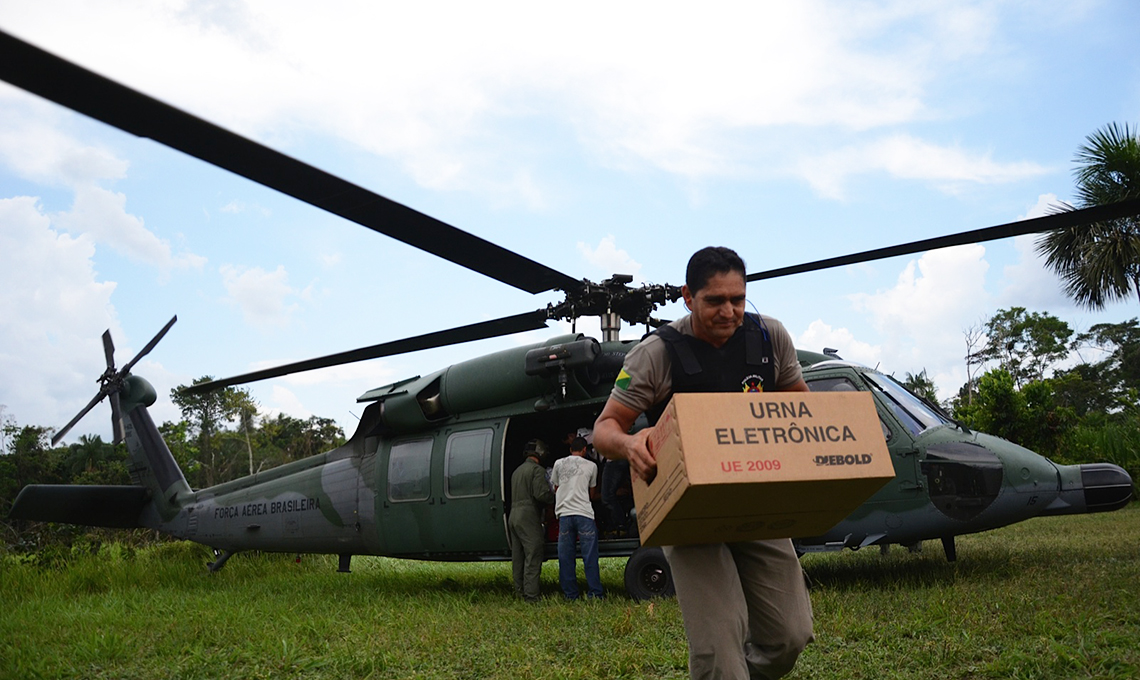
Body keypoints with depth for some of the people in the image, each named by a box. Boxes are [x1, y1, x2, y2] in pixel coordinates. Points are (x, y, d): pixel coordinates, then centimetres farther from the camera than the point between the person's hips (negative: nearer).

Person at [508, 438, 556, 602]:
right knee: (533, 558, -8)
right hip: (528, 517, -9)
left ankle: (519, 591, 18)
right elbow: (542, 494, -19)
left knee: (518, 557, 13)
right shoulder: (537, 470, -8)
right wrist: (554, 497, 0)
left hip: (514, 517, 9)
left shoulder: (517, 471, 20)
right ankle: (531, 595, -10)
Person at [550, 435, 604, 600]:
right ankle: (595, 593, 1)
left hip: (564, 514, 2)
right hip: (584, 513, -2)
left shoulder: (559, 464, 11)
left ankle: (570, 594, 7)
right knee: (590, 556, 1)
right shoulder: (591, 466, 7)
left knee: (565, 557, 6)